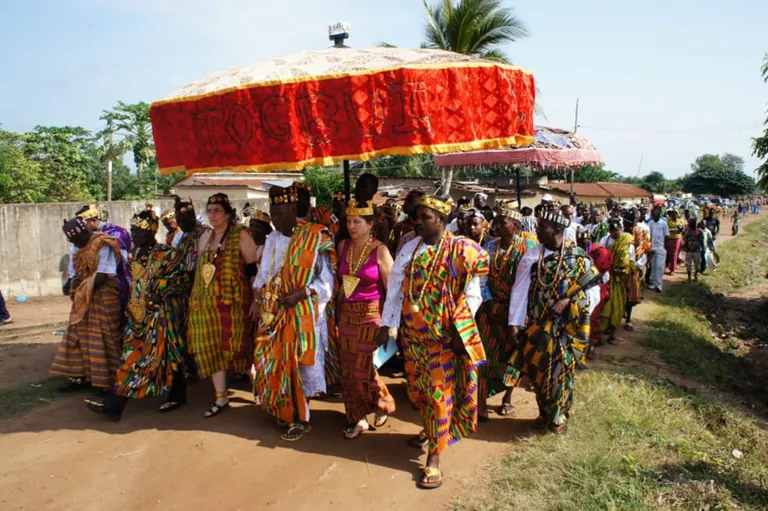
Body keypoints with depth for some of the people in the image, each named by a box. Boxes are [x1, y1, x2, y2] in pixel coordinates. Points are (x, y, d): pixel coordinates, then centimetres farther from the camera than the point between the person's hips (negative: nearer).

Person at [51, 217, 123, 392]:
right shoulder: (78, 248, 11)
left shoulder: (103, 246, -14)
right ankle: (80, 375, 18)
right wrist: (76, 287, -11)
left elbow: (102, 278, -19)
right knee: (78, 336, 9)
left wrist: (81, 285, -7)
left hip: (103, 299, -8)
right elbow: (75, 277, 9)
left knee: (103, 339, -4)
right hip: (83, 300, 8)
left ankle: (107, 379, 4)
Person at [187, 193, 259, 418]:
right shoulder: (204, 237, 13)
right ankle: (220, 398, 18)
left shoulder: (240, 235, -6)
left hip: (232, 300, -6)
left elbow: (253, 270, -7)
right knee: (211, 348, 7)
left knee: (234, 347, -1)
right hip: (206, 302, 6)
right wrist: (196, 297, 17)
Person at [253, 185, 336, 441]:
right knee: (275, 360, 8)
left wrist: (300, 294, -19)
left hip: (302, 312, -5)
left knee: (298, 362, -1)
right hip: (274, 311, 6)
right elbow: (264, 273, 17)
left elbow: (326, 279, -8)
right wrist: (258, 299, 4)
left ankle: (301, 419, 11)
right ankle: (283, 411, 23)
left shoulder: (316, 238, -9)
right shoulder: (272, 238, 9)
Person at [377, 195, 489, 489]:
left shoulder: (459, 251, -12)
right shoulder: (410, 248, 2)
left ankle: (434, 457, 11)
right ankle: (430, 429, 44)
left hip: (443, 335, -5)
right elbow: (395, 288, 4)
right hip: (413, 333, 5)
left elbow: (471, 297, -9)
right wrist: (386, 325, 2)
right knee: (418, 389, 18)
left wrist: (461, 333, -12)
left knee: (439, 393, 2)